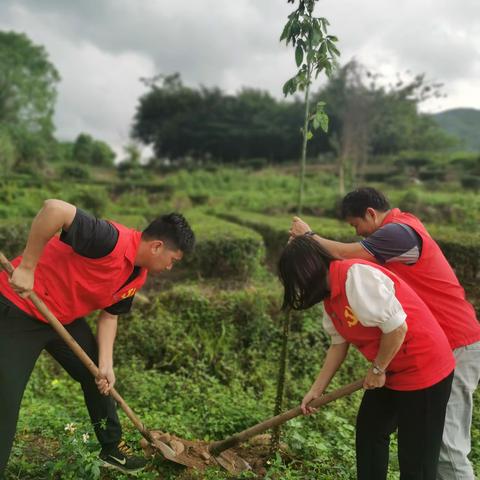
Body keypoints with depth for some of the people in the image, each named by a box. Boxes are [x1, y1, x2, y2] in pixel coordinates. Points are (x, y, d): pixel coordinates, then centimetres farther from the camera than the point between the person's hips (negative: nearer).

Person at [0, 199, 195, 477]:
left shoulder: (138, 276, -2)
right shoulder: (113, 241, -31)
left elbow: (110, 314, 7)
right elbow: (55, 209, -41)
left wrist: (106, 366, -4)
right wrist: (26, 267, -34)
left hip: (64, 317, 9)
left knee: (99, 380, 15)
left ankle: (112, 450, 35)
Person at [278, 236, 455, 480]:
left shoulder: (356, 276, -26)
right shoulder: (330, 295, 4)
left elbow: (397, 327, -28)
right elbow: (339, 343, 10)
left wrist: (377, 369, -13)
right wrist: (316, 389, 11)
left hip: (424, 367, -10)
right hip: (389, 372, 10)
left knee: (416, 457, 1)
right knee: (369, 432, 19)